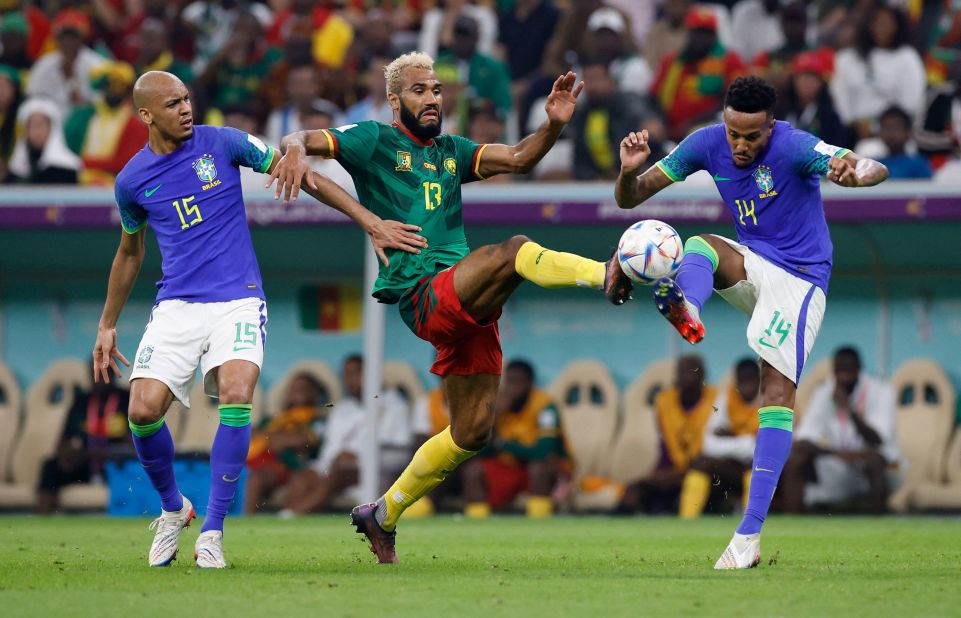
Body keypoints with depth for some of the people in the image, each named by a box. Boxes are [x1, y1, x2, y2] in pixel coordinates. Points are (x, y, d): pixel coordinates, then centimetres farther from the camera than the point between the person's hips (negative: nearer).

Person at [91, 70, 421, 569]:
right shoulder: (132, 181, 6)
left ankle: (212, 530, -17)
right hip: (176, 305, 2)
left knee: (236, 393, -27)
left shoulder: (222, 143, -1)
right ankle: (173, 508, 14)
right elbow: (130, 252, 23)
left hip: (237, 302, -2)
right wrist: (107, 326, 28)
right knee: (143, 410, -16)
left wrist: (371, 222, 1)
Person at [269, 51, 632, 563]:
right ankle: (609, 276, -57)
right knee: (515, 251, -32)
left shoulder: (451, 152, 21)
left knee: (471, 433, 9)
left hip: (466, 305, 7)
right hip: (423, 295, -7)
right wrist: (296, 151, -27)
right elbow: (299, 141, -3)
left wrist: (554, 124, -8)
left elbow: (519, 158, 11)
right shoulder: (374, 142, 6)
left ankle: (382, 517, 23)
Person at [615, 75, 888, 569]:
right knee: (700, 246, -27)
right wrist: (629, 171, -27)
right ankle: (686, 313, -61)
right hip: (751, 264, 5)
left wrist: (856, 172, -60)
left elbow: (877, 170, -35)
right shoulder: (707, 144, -8)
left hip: (800, 277, -5)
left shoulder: (793, 147, -22)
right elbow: (629, 199, -3)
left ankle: (749, 535, -20)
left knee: (777, 391, -17)